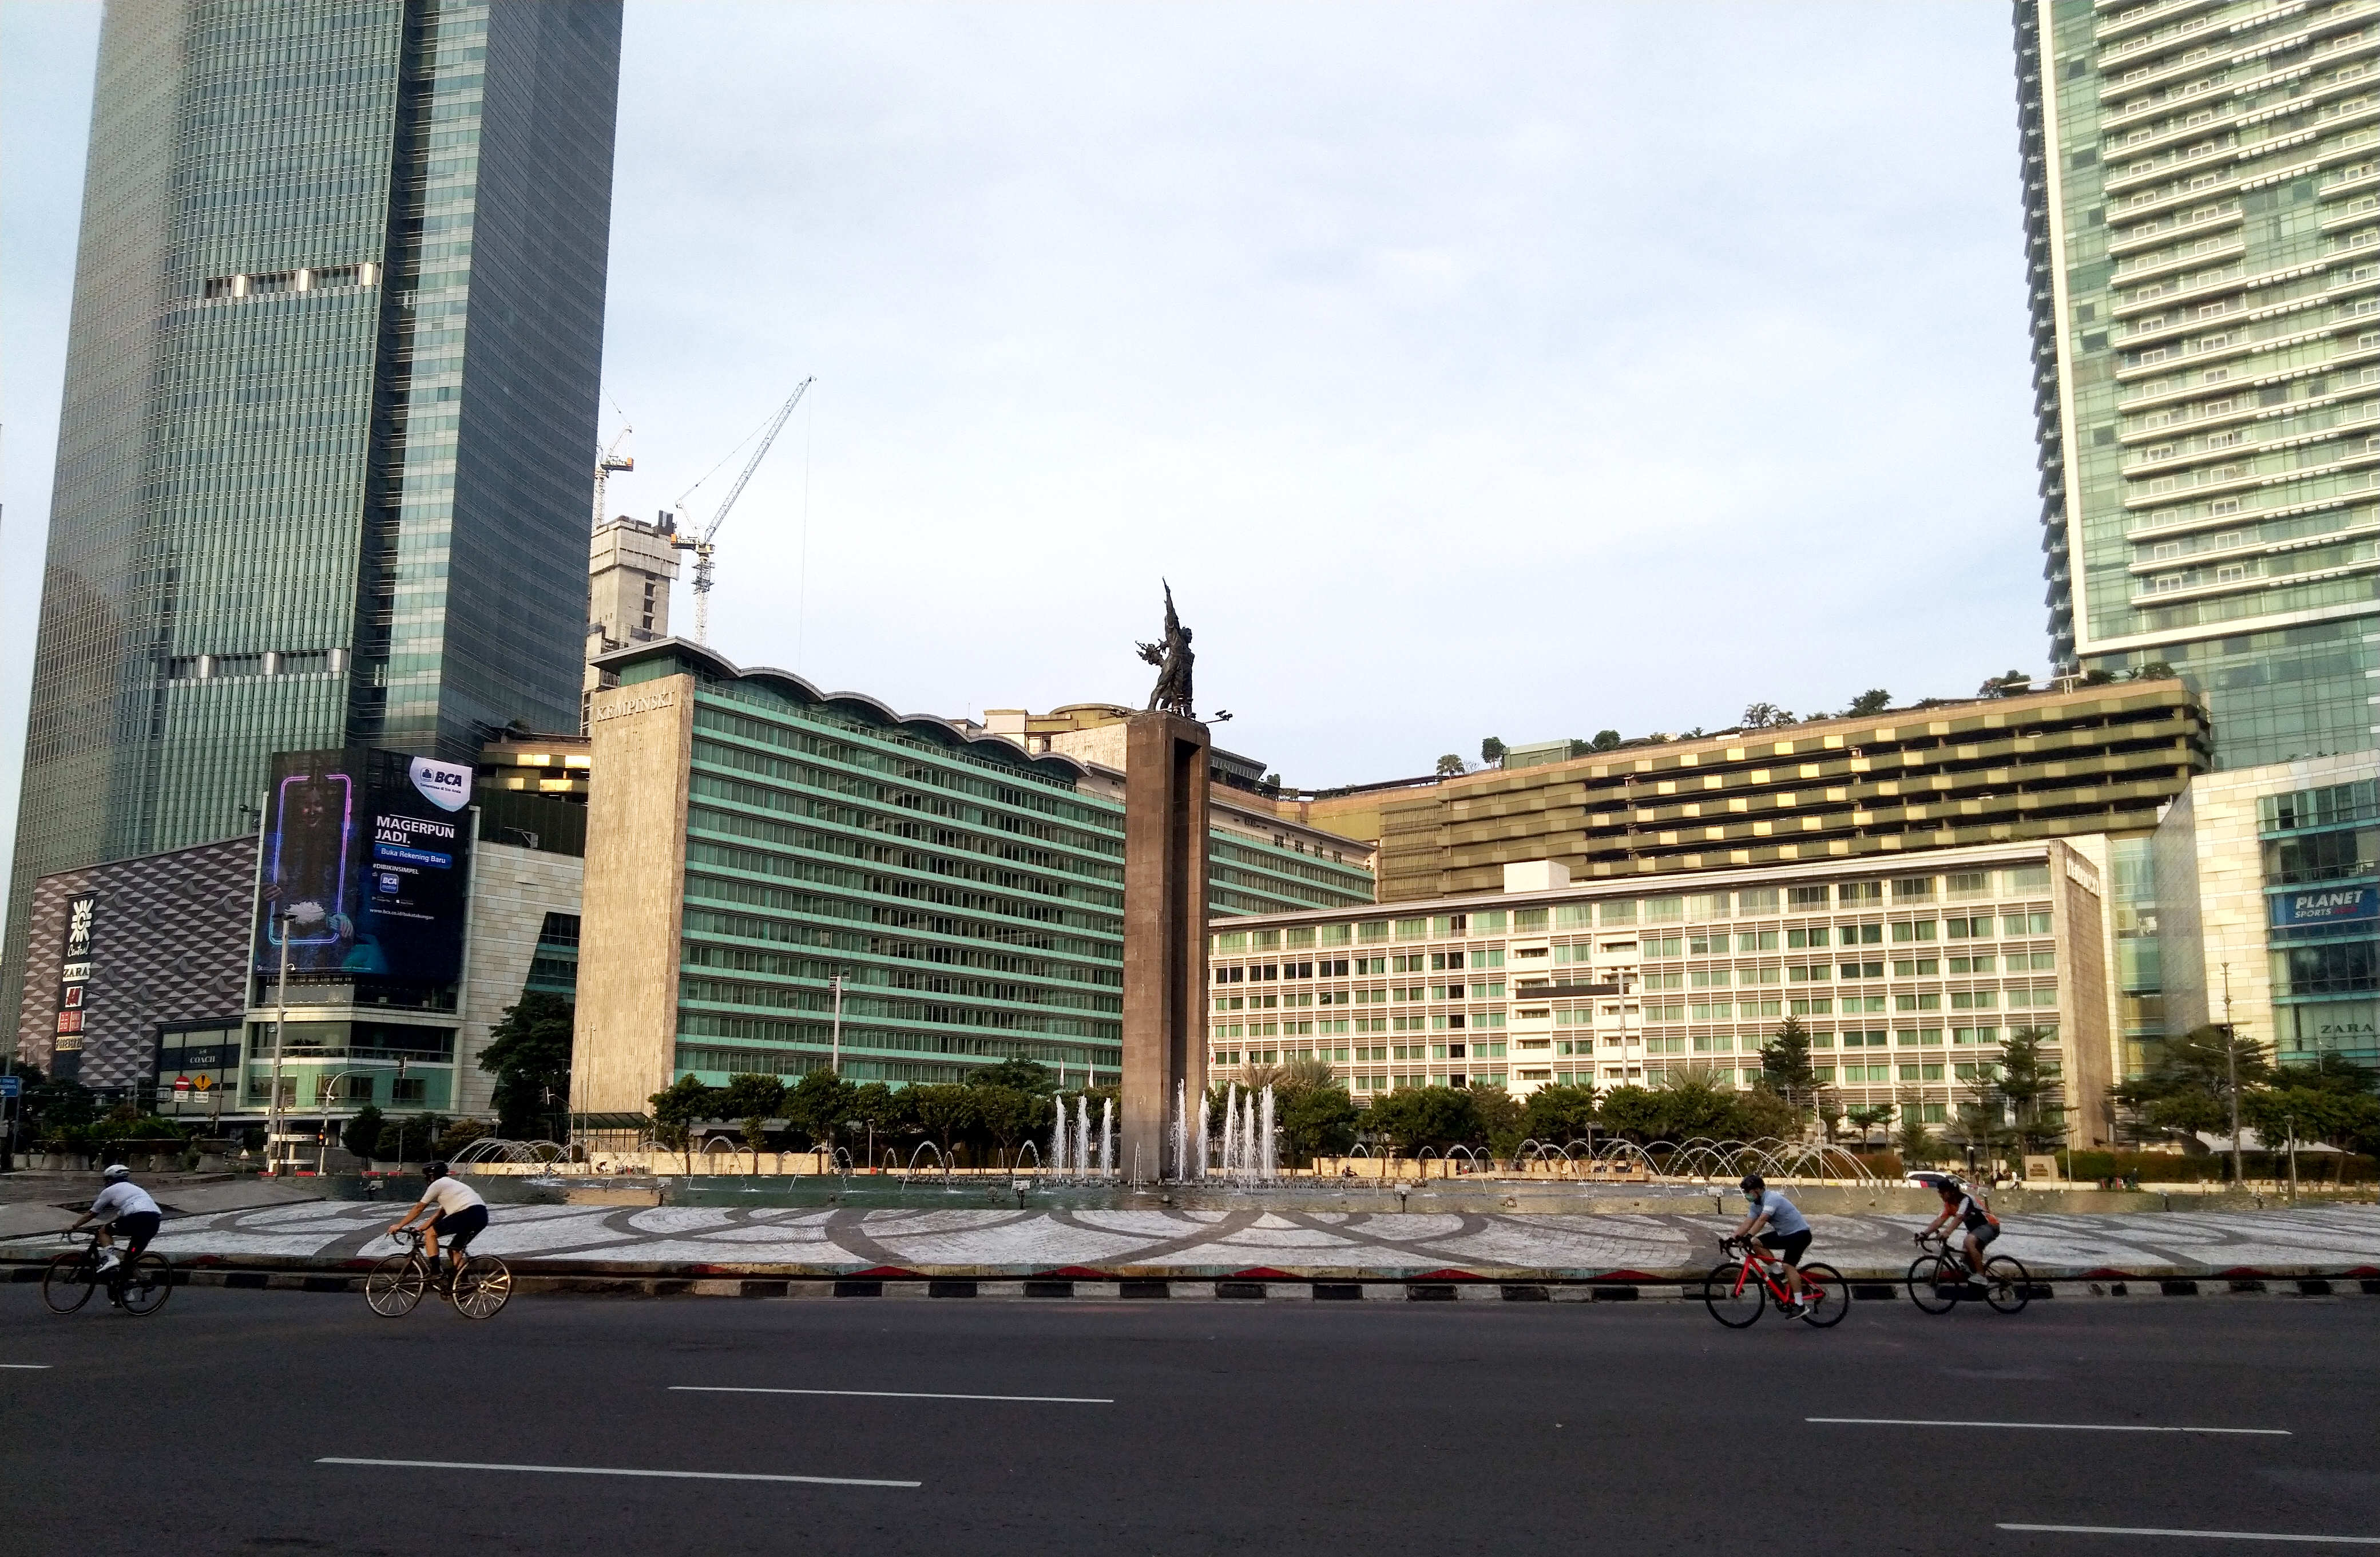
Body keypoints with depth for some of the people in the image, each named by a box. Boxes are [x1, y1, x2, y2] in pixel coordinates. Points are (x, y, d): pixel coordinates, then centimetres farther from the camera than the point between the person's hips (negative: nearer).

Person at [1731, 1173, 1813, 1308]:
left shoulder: (1772, 1198, -23)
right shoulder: (1757, 1204, 5)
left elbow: (1762, 1220, -35)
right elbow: (1747, 1224, -1)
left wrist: (1748, 1236, -45)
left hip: (1800, 1233, -9)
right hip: (1784, 1234, 9)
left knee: (1788, 1265, -23)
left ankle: (1800, 1304, -20)